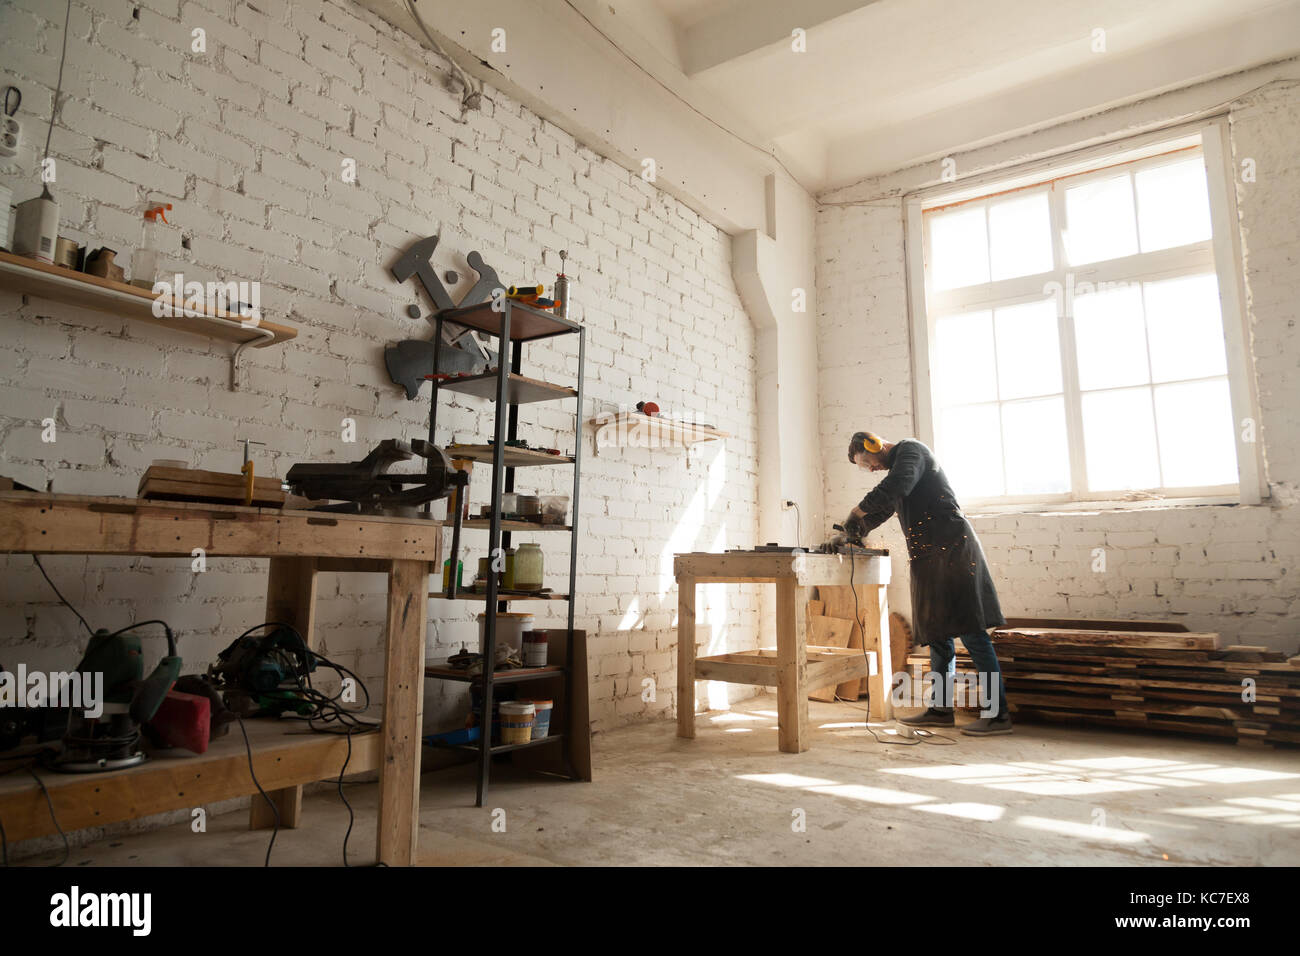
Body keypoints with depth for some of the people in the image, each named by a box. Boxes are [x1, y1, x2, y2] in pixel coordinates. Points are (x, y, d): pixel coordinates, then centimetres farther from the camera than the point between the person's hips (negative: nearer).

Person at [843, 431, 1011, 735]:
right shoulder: (896, 467, 24)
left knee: (970, 630, -10)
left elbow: (896, 486, -23)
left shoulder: (911, 450, -4)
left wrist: (857, 511, -14)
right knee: (937, 633, 10)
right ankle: (941, 708, 16)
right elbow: (881, 508, 33)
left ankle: (997, 713, -7)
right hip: (929, 559, 10)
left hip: (951, 550, -10)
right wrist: (852, 534, 20)